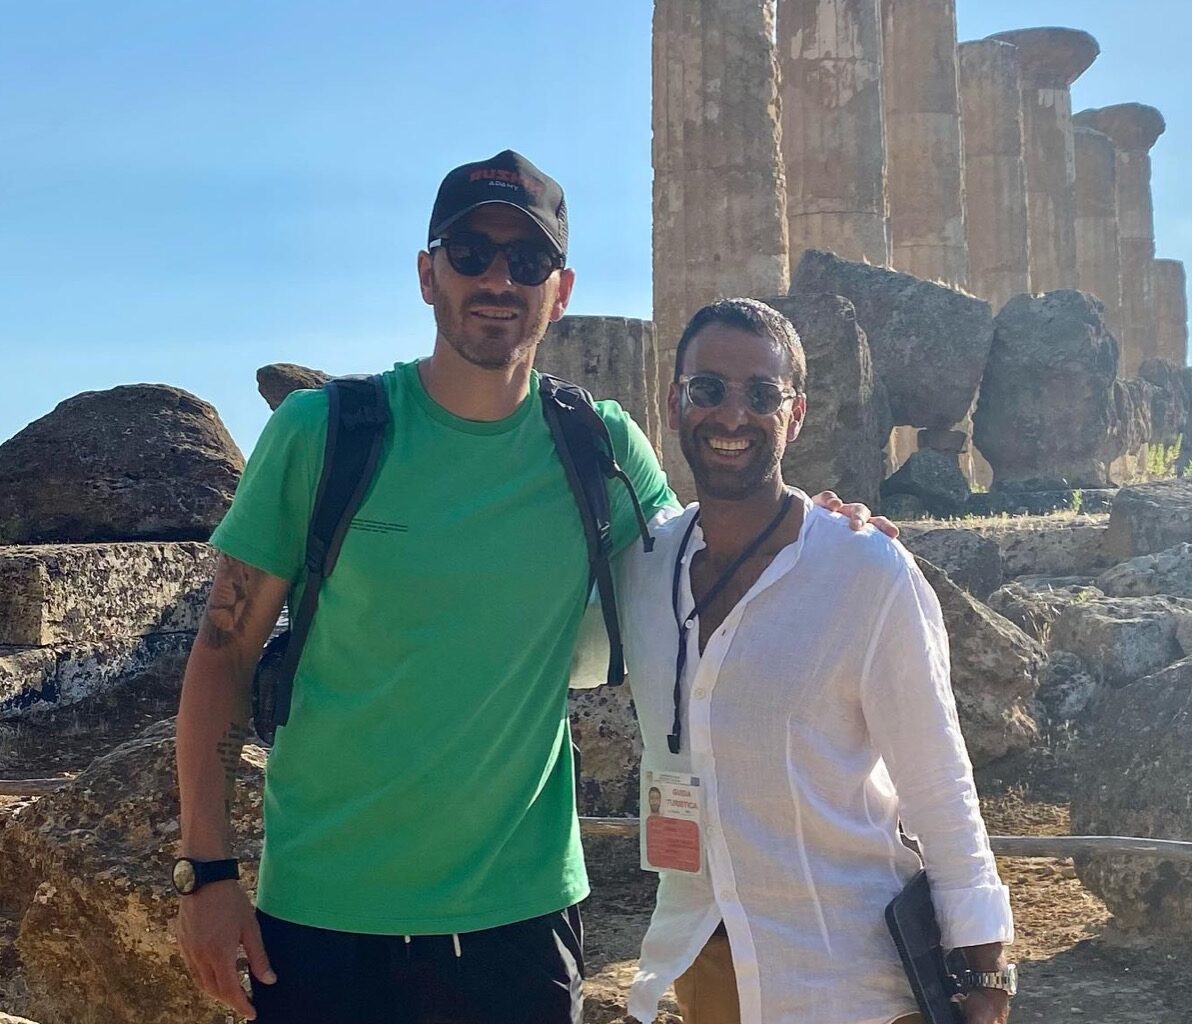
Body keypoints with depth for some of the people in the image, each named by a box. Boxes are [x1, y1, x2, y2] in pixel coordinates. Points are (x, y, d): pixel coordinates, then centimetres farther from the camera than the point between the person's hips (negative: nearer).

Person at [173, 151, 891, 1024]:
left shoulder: (602, 446, -3)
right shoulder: (321, 431, -8)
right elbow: (225, 655, -4)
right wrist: (207, 868, -9)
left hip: (520, 905, 2)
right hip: (323, 910, -1)